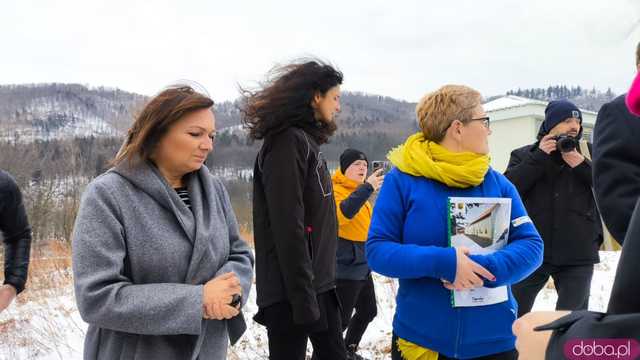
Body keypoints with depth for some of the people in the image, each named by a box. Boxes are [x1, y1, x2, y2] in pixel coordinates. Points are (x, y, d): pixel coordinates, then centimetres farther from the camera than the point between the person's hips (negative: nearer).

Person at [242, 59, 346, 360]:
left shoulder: (306, 142, 15)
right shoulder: (287, 143, -14)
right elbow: (287, 227, -21)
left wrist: (320, 284, 15)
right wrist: (302, 297, -22)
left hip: (318, 285, 9)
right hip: (292, 292, -9)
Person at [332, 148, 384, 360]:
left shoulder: (359, 191, 14)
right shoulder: (336, 190, -14)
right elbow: (341, 214, -35)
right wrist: (367, 187, -39)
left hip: (362, 266, 10)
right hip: (346, 268, -10)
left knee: (368, 311, 20)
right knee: (341, 318, -7)